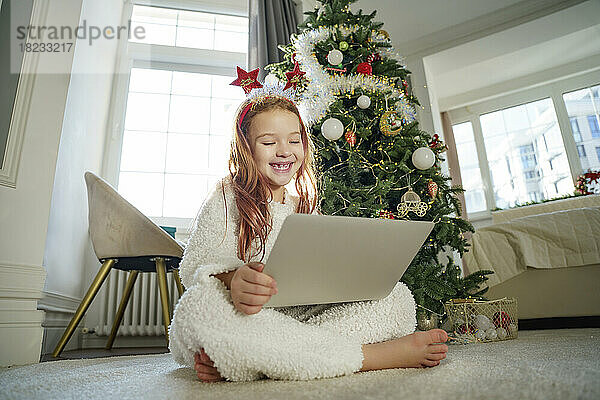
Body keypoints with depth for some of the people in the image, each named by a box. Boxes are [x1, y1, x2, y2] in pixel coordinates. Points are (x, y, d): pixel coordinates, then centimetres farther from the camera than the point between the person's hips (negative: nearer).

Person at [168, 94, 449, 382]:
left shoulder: (306, 210, 17)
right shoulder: (227, 199, 3)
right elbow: (193, 266, -10)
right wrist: (231, 279, -33)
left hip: (302, 319, 4)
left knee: (396, 297, -11)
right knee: (198, 306, -38)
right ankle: (384, 354, -30)